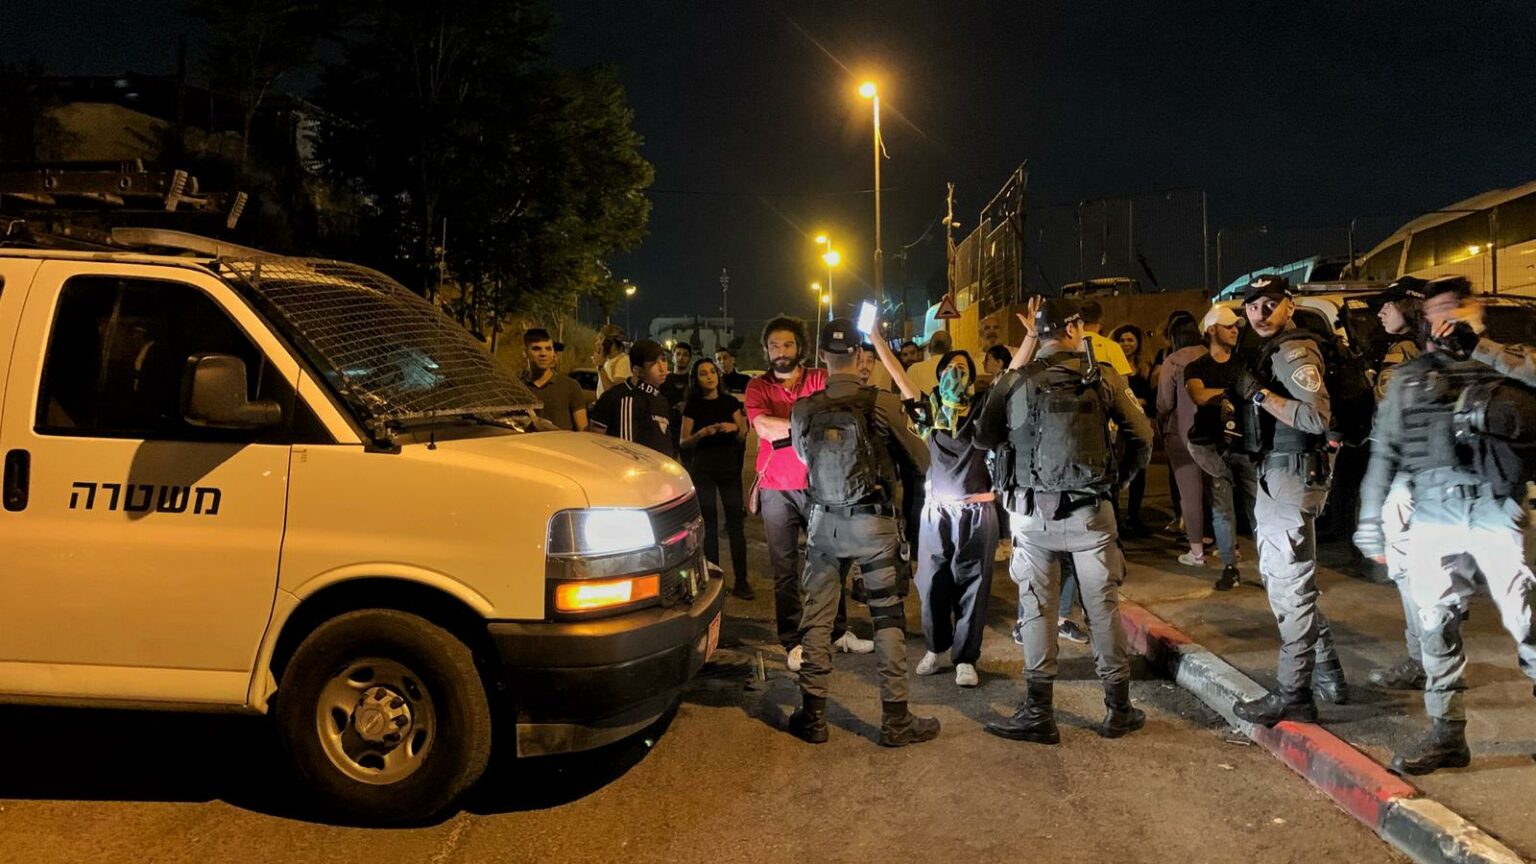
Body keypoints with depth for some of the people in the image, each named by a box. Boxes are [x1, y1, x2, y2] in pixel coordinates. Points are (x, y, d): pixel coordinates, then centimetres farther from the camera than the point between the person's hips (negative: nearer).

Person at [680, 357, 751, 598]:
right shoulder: (693, 405, 3)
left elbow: (743, 437, 8)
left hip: (729, 466, 1)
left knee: (735, 524, -3)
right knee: (709, 525, 3)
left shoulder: (730, 402, 6)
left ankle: (741, 580, 0)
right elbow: (684, 442, 0)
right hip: (702, 468, -1)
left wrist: (736, 428, -14)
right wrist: (702, 433, -18)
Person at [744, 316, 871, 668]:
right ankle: (793, 642, 12)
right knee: (784, 570, 3)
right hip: (777, 490, -1)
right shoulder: (758, 387, 1)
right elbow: (764, 428, -16)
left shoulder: (820, 379, 3)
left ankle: (838, 631, 25)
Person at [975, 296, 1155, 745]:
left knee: (1037, 609, 7)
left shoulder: (1016, 381, -2)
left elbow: (984, 437, 4)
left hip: (1032, 511, 0)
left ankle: (1038, 715, 9)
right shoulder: (1104, 378, -2)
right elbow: (1142, 435, 1)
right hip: (1090, 509, 0)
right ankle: (1118, 709, 22)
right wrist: (1118, 478, 13)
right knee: (1104, 606, 11)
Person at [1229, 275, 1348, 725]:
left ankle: (1294, 696, 2)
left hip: (1292, 477, -11)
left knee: (1290, 586, -5)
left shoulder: (1295, 352, -14)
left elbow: (1317, 417, -25)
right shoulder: (1271, 351, 17)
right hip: (1274, 476, 11)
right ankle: (1327, 673, 28)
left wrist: (1260, 393, -21)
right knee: (1278, 576, 19)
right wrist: (1241, 393, 6)